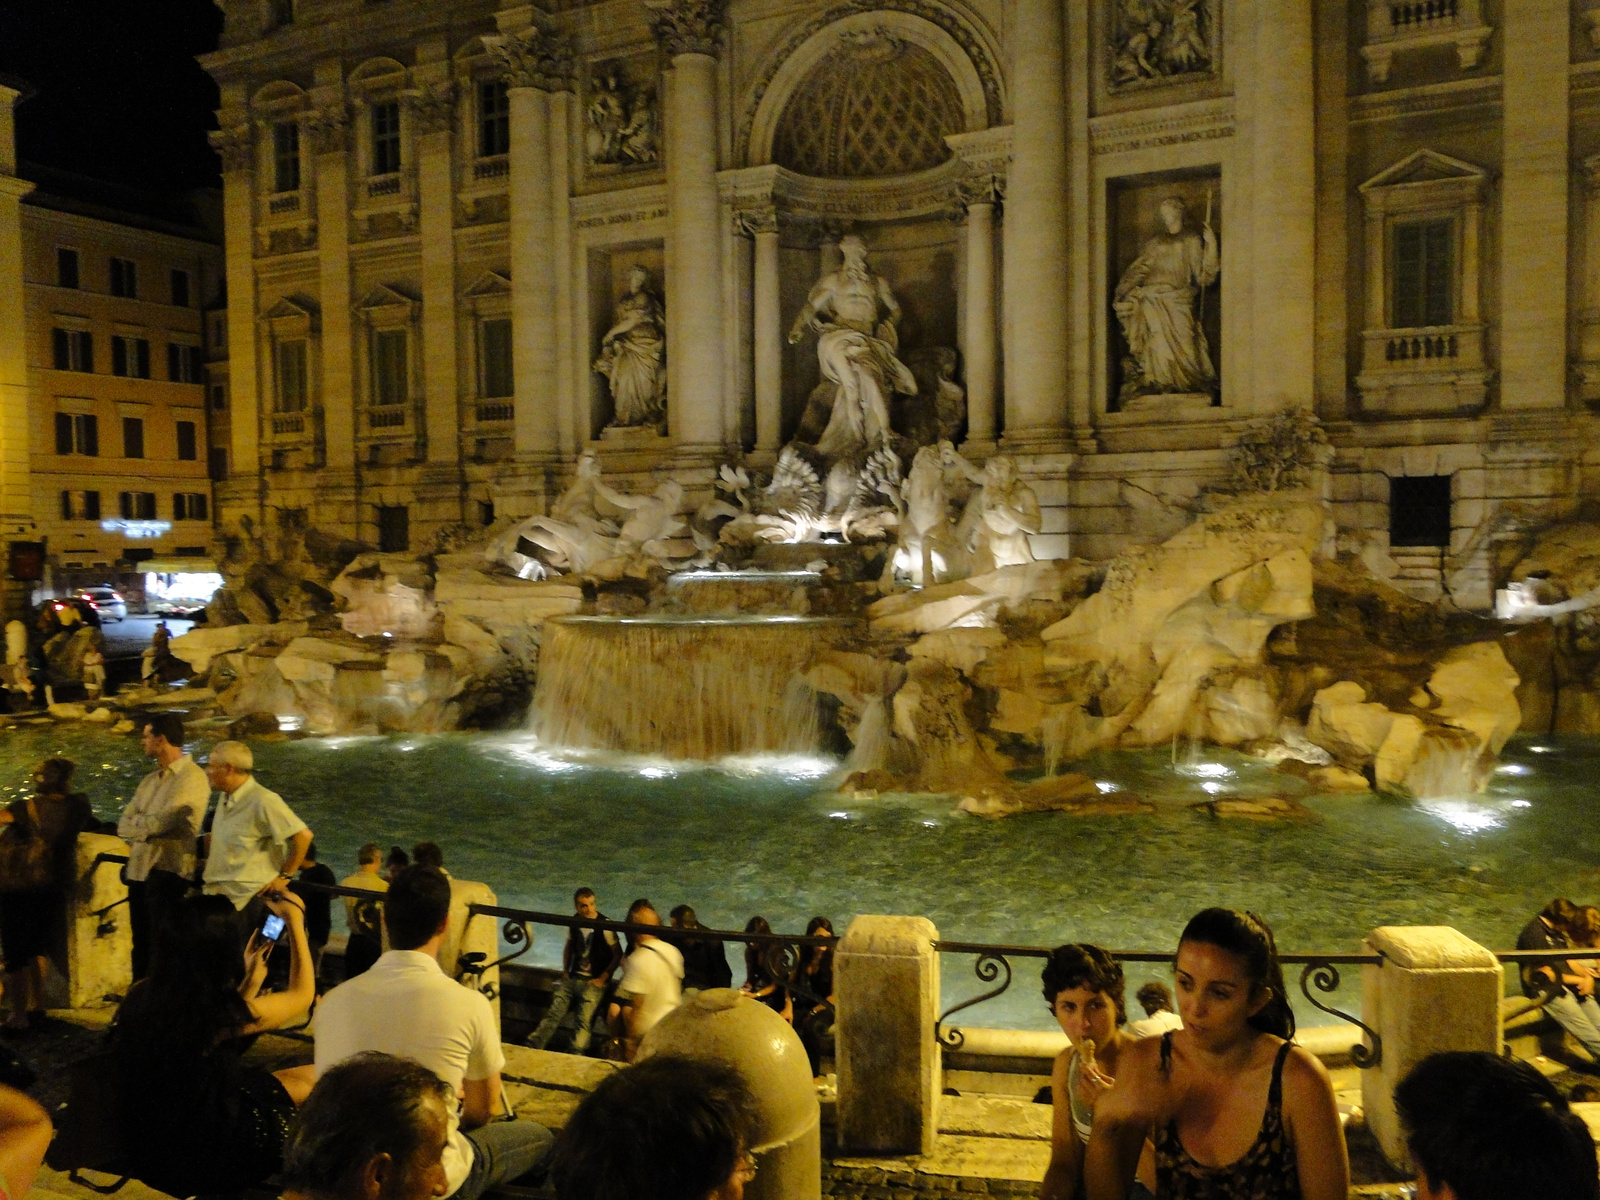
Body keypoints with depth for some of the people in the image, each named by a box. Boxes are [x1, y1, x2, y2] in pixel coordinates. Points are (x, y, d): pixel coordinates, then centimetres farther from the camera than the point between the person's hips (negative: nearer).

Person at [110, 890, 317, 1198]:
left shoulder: (142, 995, -10)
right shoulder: (222, 1011, -29)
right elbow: (301, 995, -9)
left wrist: (250, 979, 12)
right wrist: (295, 920, -1)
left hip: (150, 1144, 7)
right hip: (200, 1159, -7)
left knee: (299, 1080, 18)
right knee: (315, 1082, 10)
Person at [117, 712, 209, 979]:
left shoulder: (192, 778, -10)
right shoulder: (150, 780, 17)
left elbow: (161, 821, -18)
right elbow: (123, 825, 10)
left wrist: (136, 823, 1)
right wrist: (147, 827, -10)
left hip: (167, 870, -8)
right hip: (139, 870, 8)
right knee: (141, 946, 16)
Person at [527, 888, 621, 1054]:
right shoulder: (574, 922, 5)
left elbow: (618, 955, -8)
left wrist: (602, 978, -11)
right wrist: (565, 970, 11)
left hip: (594, 982, -5)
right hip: (573, 977, 5)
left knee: (585, 1020, -19)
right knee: (554, 1013, -6)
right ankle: (533, 1047, 1)